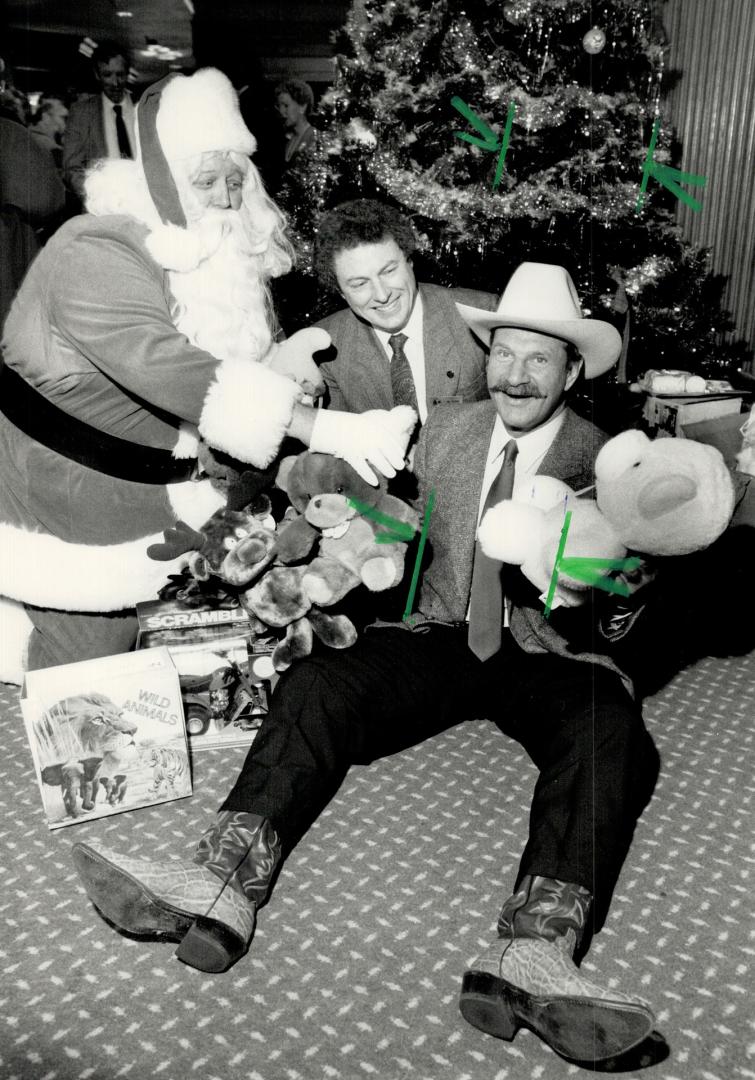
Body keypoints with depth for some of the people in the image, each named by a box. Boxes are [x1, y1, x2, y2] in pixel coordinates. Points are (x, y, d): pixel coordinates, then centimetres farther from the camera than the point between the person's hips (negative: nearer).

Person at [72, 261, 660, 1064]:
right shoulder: (445, 430, 10)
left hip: (549, 656, -2)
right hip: (443, 636, 3)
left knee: (610, 734, -34)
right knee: (316, 686, -21)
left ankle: (533, 952, -51)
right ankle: (223, 885, -37)